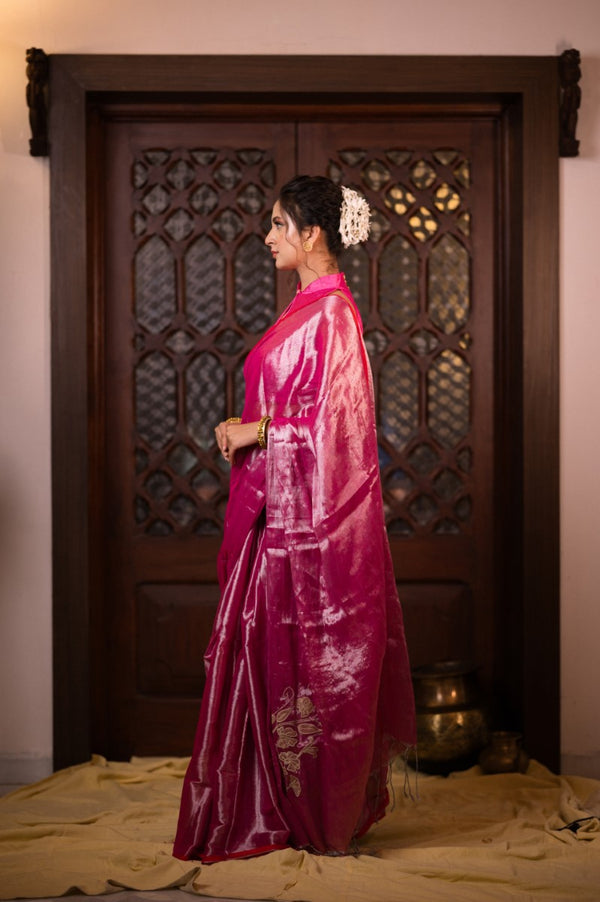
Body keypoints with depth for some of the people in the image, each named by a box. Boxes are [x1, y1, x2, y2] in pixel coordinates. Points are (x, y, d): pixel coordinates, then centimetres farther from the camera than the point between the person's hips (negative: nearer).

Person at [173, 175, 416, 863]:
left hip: (314, 516, -10)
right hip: (280, 509, 10)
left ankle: (328, 818, 14)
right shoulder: (308, 307, 15)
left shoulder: (331, 313, -14)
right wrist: (246, 430, 8)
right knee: (273, 650, 13)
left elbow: (330, 421, -19)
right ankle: (282, 808, 24)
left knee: (314, 662, 0)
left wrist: (252, 432, -11)